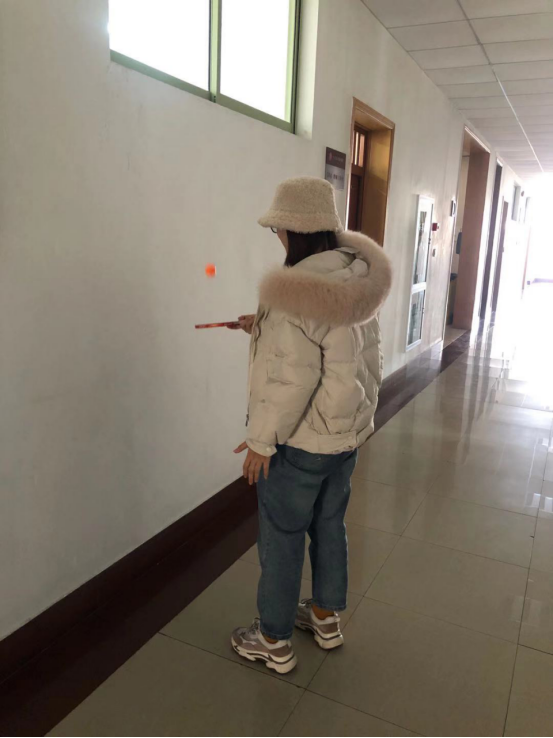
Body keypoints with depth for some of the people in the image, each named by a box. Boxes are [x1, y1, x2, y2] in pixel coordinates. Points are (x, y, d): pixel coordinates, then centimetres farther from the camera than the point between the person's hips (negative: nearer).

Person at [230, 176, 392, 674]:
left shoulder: (296, 290, -24)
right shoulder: (357, 279, 2)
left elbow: (292, 377, -26)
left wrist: (262, 439, -16)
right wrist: (266, 327, 14)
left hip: (301, 437, -8)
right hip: (348, 429, 8)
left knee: (282, 538, 9)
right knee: (329, 525, 22)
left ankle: (274, 642, 27)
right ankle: (327, 619, 41)